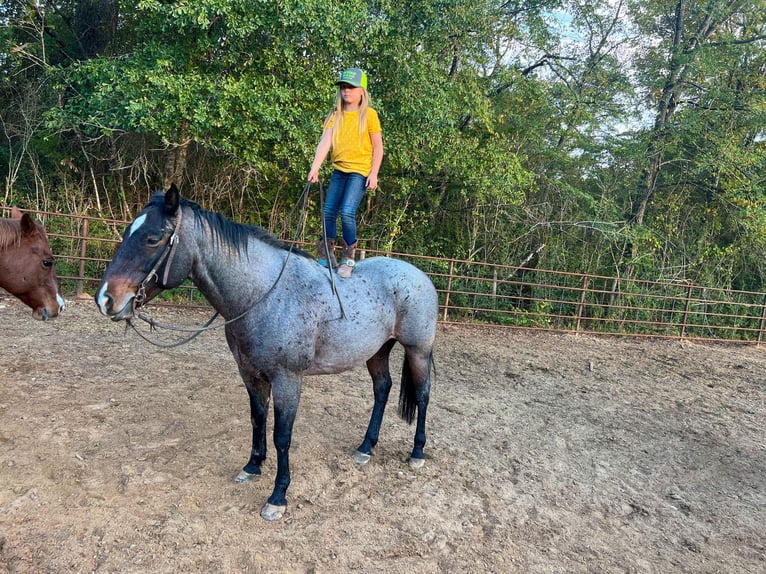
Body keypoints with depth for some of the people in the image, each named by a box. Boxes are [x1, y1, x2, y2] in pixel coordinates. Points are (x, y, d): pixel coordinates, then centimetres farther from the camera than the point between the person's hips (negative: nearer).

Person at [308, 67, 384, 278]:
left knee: (347, 212, -17)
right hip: (339, 170, 5)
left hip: (359, 171, -5)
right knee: (329, 212, 3)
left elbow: (378, 147, -1)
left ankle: (348, 258, -1)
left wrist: (374, 174, -8)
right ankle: (327, 257, 18)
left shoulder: (369, 114, 0)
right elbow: (325, 142, -2)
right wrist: (315, 168, -13)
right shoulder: (335, 116, 10)